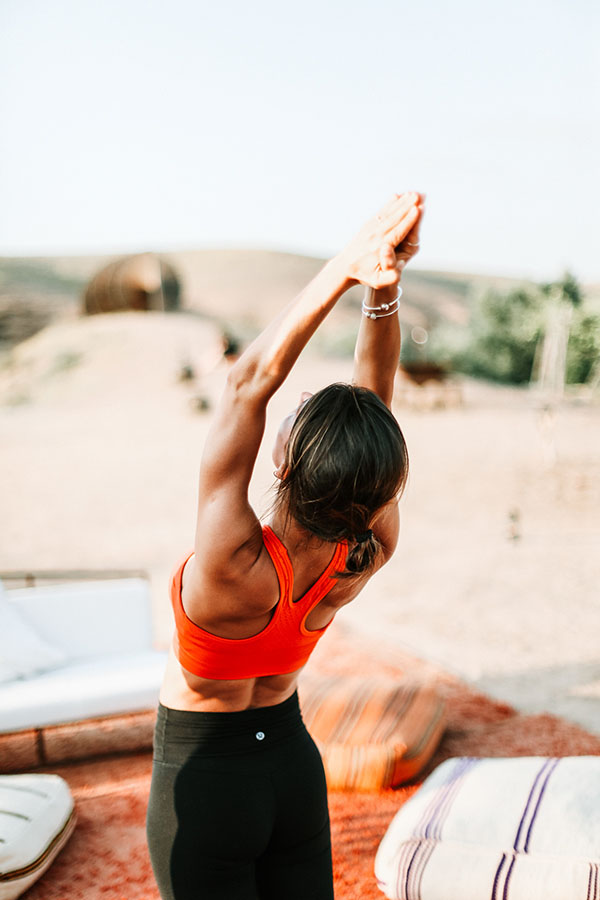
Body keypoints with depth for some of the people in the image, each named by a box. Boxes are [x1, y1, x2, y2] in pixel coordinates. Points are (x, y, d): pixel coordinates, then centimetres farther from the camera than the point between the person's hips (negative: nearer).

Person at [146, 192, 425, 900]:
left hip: (200, 779, -4)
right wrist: (384, 288, -30)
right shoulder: (364, 557, -20)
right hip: (292, 762, 5)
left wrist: (344, 271, -38)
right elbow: (376, 392, -17)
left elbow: (248, 382, -35)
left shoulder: (236, 568, -34)